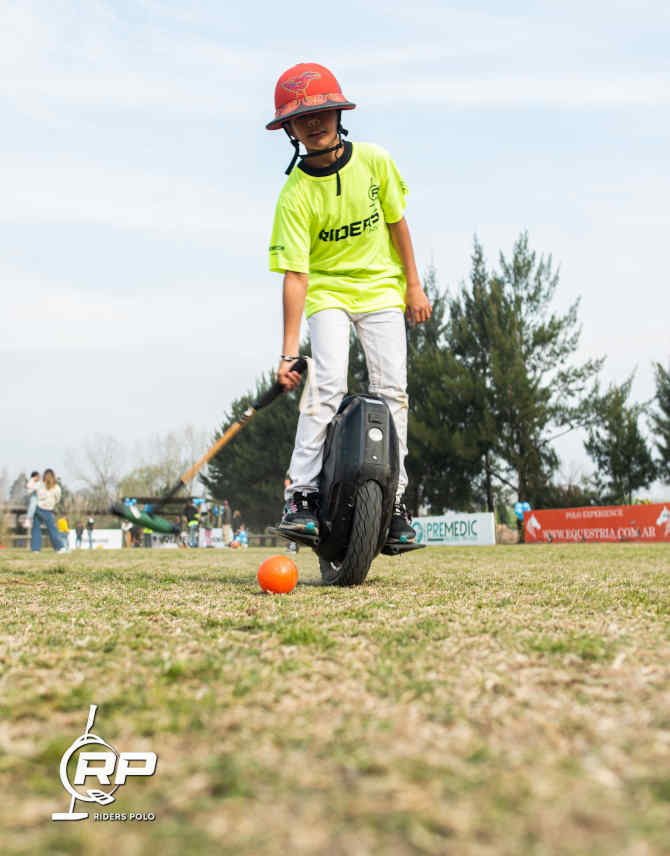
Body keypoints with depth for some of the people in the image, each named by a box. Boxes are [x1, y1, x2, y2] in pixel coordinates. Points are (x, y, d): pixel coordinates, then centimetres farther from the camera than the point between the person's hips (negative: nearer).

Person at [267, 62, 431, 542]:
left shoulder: (374, 161, -9)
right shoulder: (296, 195, -17)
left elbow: (396, 221, 4)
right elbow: (295, 274, -21)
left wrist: (414, 286, 4)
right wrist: (289, 352, -24)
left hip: (381, 286, 2)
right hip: (327, 291, -2)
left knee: (391, 389, -6)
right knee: (328, 386, -19)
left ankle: (393, 498, 2)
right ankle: (302, 493, -12)